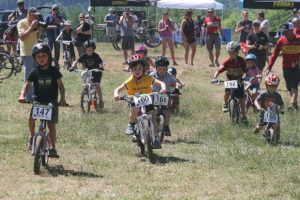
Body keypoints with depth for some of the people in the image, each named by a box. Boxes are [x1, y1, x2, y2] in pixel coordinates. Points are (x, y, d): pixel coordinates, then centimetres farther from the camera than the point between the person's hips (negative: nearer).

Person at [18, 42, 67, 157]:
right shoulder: (35, 73, -1)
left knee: (51, 125, -8)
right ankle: (32, 137, 6)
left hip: (52, 102, -1)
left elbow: (60, 85, -4)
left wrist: (62, 98, -19)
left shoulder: (54, 71, -3)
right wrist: (22, 96, -26)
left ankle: (52, 148, 0)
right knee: (31, 118, -21)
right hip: (38, 101, 1)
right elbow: (27, 85, -7)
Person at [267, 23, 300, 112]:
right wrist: (269, 68, -9)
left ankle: (293, 105, -19)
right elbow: (274, 54, -4)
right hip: (286, 68, 3)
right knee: (289, 88, 8)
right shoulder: (281, 40, -4)